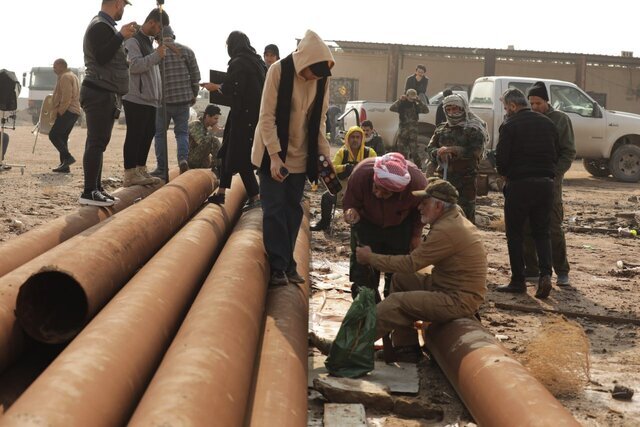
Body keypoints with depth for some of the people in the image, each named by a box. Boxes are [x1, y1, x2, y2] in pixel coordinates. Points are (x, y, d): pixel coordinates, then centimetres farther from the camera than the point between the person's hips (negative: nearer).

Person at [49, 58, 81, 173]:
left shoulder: (65, 77, -9)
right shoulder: (72, 76, 24)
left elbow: (66, 98, -19)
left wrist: (60, 112, -14)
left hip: (67, 111, -10)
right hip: (74, 112, 10)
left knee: (53, 135, -11)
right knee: (62, 137, 10)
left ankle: (67, 157, -18)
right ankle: (64, 165, 6)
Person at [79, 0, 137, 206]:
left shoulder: (105, 25, 20)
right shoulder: (100, 26, -13)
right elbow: (101, 57, -24)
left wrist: (125, 36, 18)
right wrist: (121, 36, -23)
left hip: (104, 94, 11)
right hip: (99, 93, -11)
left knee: (99, 142, 12)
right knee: (96, 142, -12)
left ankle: (96, 188, 17)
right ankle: (89, 192, -13)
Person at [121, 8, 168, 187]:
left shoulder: (149, 40, 20)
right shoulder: (133, 40, -9)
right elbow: (134, 65, -21)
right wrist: (156, 55, -22)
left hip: (149, 98, 9)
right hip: (136, 98, -9)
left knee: (148, 134, 12)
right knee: (134, 136, -8)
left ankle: (141, 170, 20)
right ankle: (130, 175, -6)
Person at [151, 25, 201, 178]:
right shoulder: (186, 51, 2)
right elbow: (195, 74, 4)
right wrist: (194, 94, 17)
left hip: (162, 99, -2)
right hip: (184, 98, 2)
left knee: (160, 133, 8)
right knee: (182, 131, 12)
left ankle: (162, 168, 10)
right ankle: (183, 158, -11)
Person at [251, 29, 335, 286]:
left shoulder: (322, 79, -4)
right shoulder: (279, 71, -17)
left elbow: (319, 120, 6)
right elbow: (267, 116, -17)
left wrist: (324, 154, -2)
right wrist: (274, 155, -23)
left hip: (299, 156, 4)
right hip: (273, 153, -4)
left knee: (293, 211, 7)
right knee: (275, 209, -4)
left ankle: (288, 264, 16)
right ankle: (278, 267, 2)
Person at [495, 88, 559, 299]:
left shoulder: (510, 125, -9)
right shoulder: (547, 123, 8)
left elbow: (501, 159, -11)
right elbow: (556, 155, 10)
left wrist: (505, 173, 9)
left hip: (519, 184, -5)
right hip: (545, 183, 5)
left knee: (514, 233, 7)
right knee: (541, 232, 13)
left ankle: (518, 281, 8)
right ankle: (545, 274, -6)